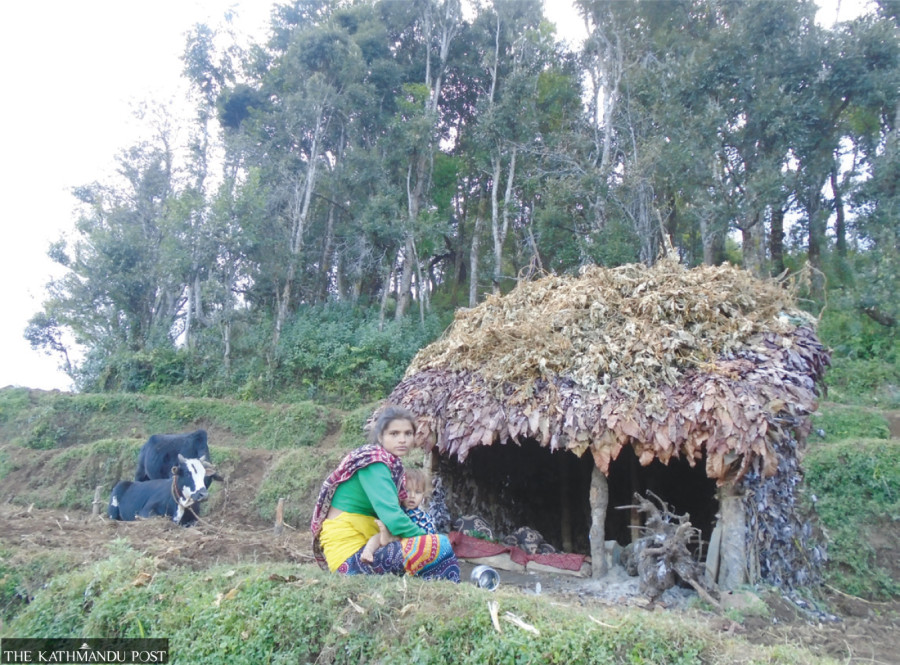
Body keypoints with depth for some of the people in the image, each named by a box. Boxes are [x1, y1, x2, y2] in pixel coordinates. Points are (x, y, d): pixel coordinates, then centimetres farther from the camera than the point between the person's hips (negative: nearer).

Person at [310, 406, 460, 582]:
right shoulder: (373, 463, -16)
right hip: (349, 555, -10)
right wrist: (428, 539, -11)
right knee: (440, 546, -19)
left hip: (365, 546, 10)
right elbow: (393, 518, -25)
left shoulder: (389, 462, 10)